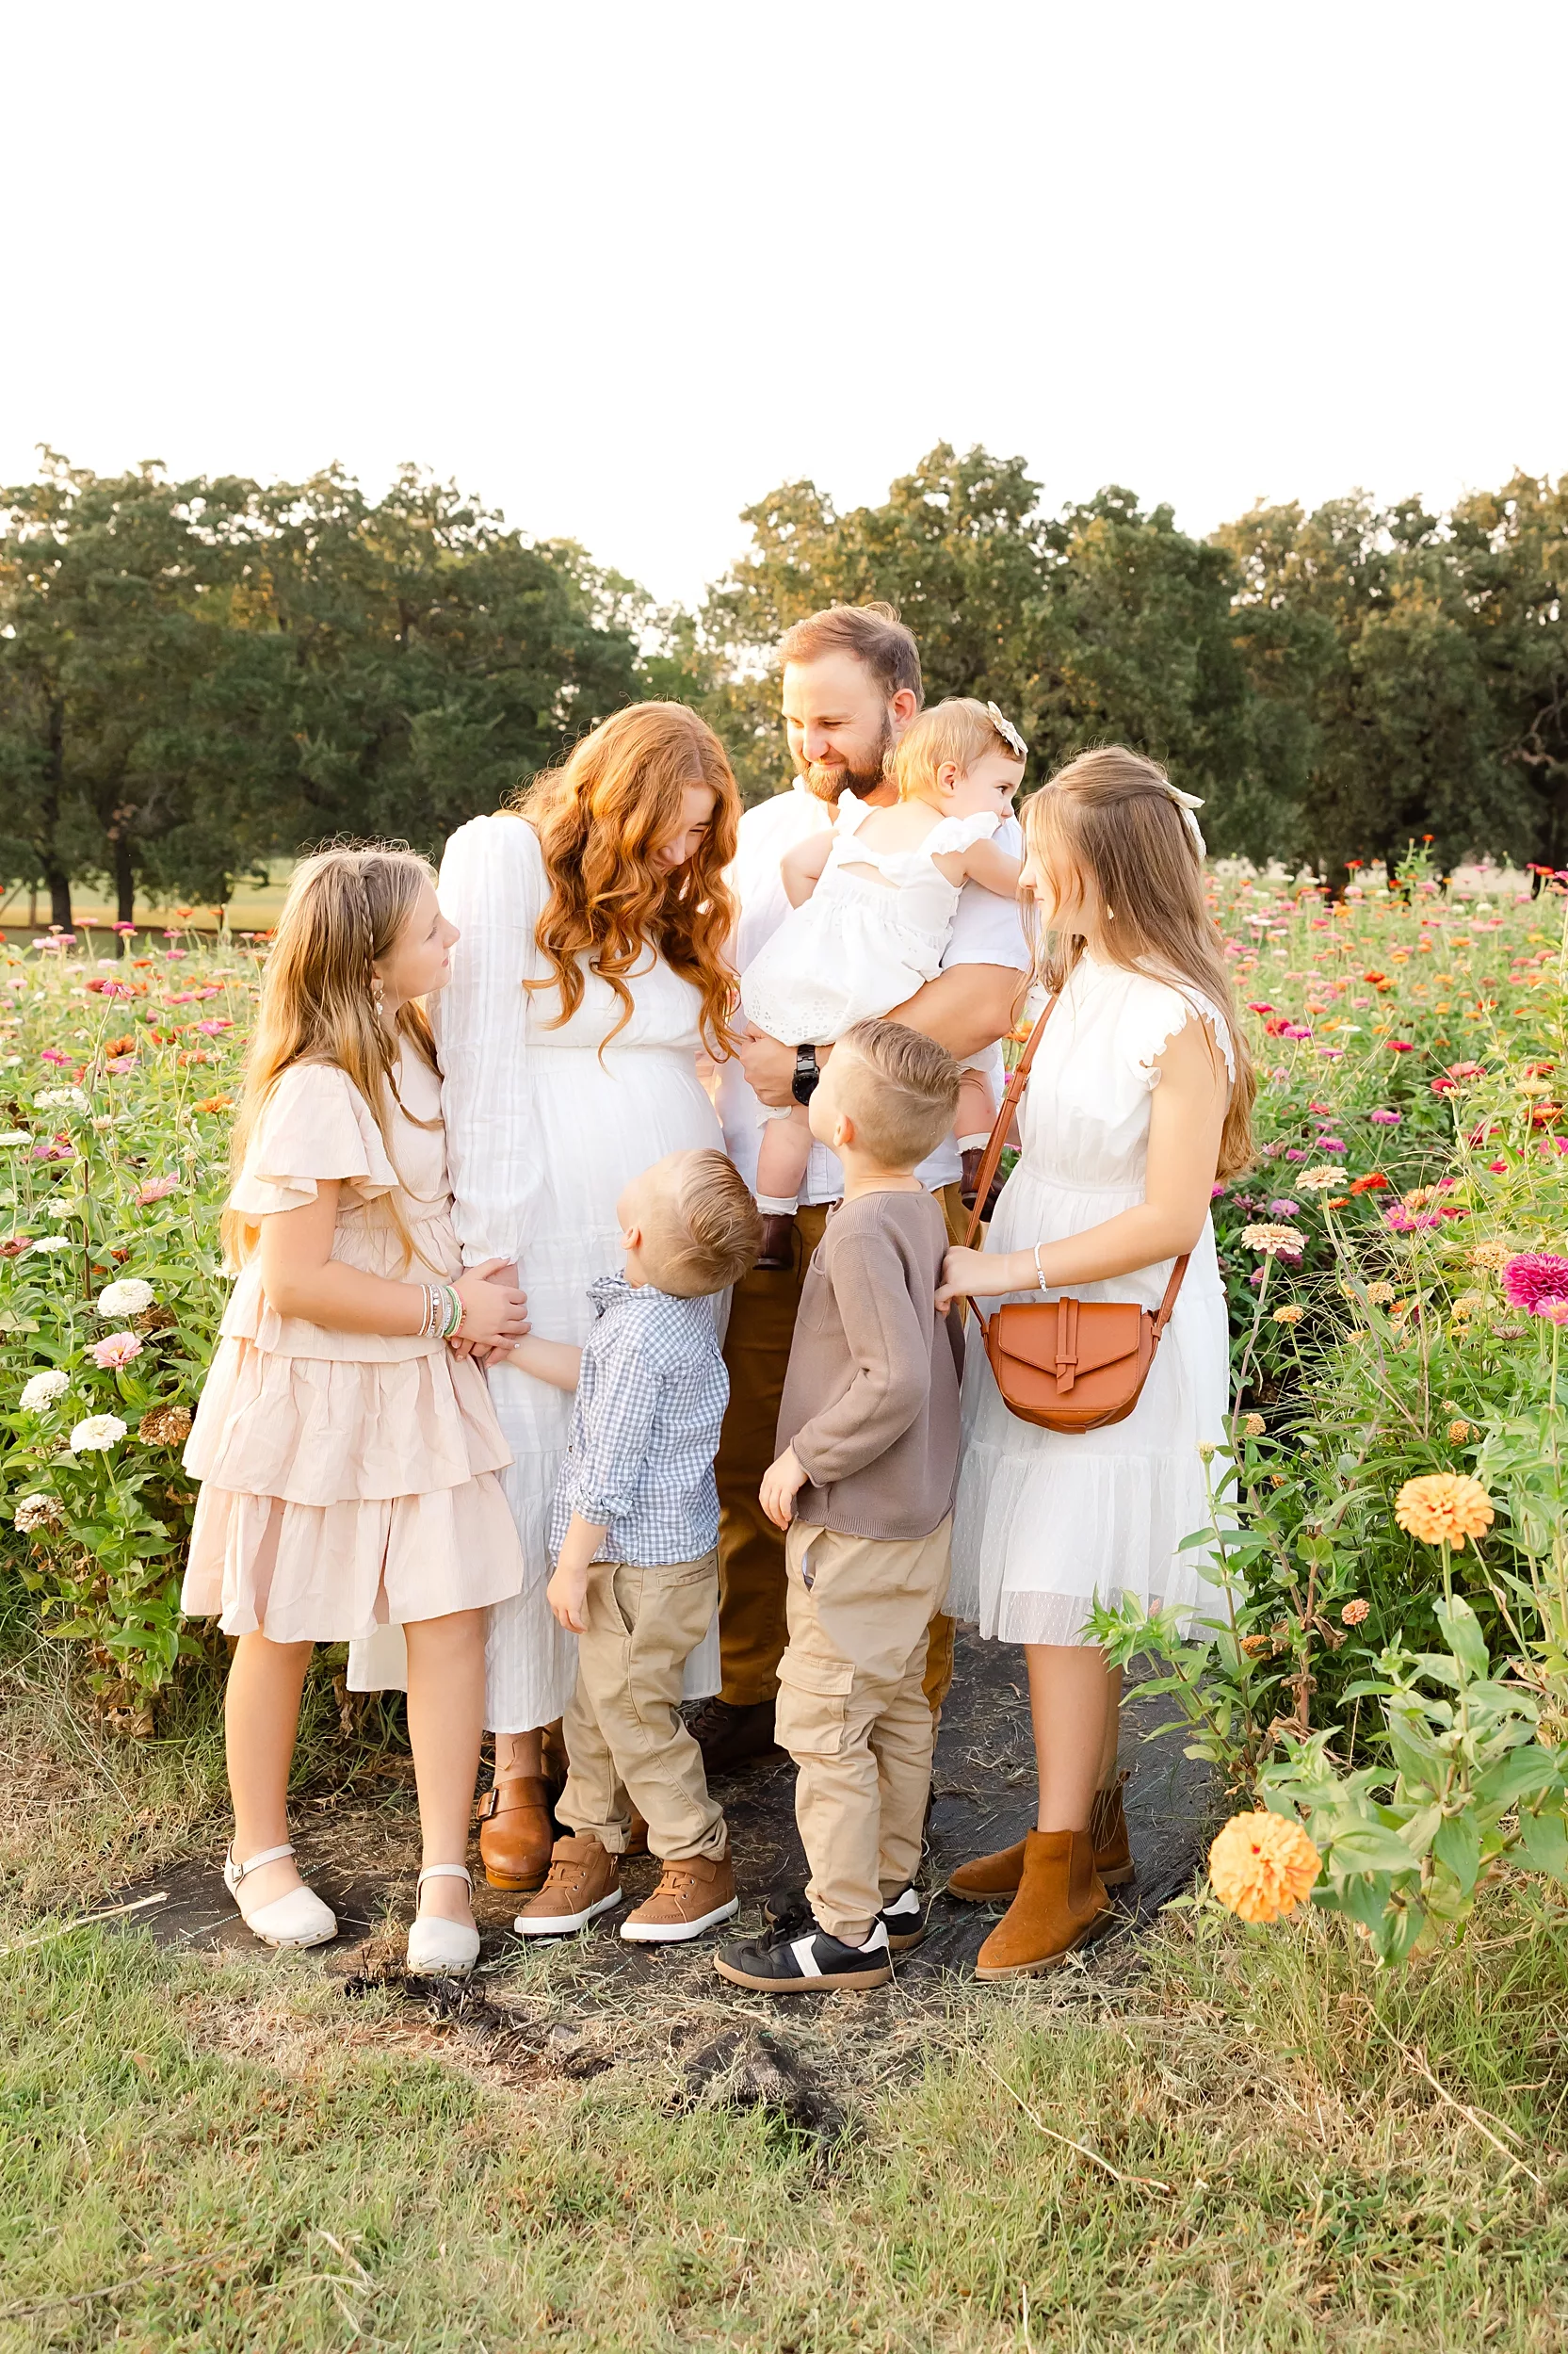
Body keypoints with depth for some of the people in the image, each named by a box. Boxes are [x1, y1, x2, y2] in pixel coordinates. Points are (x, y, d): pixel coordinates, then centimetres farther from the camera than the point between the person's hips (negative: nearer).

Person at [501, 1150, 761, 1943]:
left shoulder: (639, 1334, -27)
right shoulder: (679, 1310, 2)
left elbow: (610, 1469, -23)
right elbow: (598, 1377, 18)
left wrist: (571, 1567, -13)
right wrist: (511, 1345, 14)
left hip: (639, 1562, -10)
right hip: (666, 1547, 10)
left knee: (632, 1711, 3)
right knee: (595, 1703, 18)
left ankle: (701, 1862, 18)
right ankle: (591, 1849, 31)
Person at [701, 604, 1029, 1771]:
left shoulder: (970, 836, 0)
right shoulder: (763, 831, 17)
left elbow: (981, 1005, -16)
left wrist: (813, 1067, -14)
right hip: (756, 1196, 5)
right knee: (749, 1455, 7)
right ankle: (750, 1690, 23)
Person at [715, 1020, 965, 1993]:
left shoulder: (862, 1232, -23)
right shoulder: (925, 1213, 5)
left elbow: (896, 1381, -28)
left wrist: (805, 1455, -18)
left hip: (855, 1524, -10)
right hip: (918, 1511, 10)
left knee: (824, 1721, 0)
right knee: (897, 1709, 19)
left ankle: (846, 1933, 10)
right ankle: (892, 1890, 32)